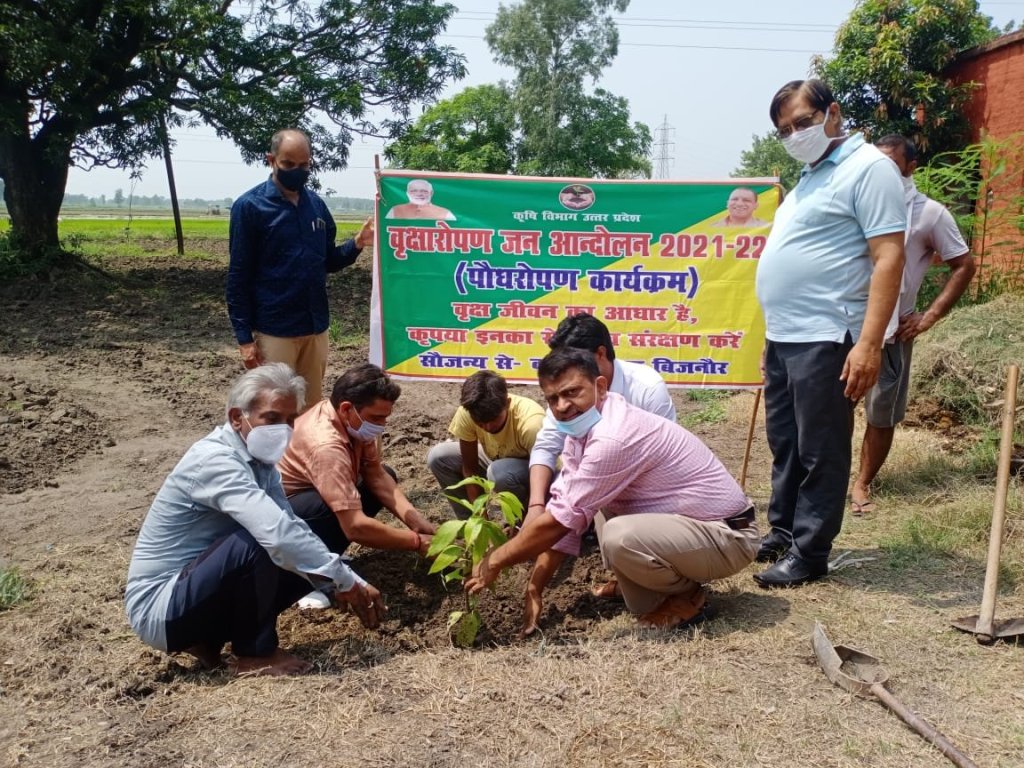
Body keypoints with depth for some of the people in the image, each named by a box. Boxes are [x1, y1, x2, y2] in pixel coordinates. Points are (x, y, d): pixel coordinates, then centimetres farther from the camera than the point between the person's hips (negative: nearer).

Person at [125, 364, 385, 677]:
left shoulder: (260, 460, 2)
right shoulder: (215, 460, -26)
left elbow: (291, 527, 3)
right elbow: (278, 533, -38)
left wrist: (340, 582, -10)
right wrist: (346, 581, -29)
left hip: (197, 590, 9)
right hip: (158, 608, -9)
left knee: (307, 563, 3)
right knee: (256, 542, -30)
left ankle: (206, 638, 8)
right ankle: (254, 654, -7)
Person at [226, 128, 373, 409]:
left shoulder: (317, 205, 7)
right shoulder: (249, 206, -8)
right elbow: (239, 276, -9)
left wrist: (356, 244, -5)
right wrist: (244, 336, -12)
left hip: (316, 327, 5)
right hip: (274, 330, -5)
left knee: (312, 406, 14)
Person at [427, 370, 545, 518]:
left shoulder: (530, 422, -38)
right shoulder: (466, 413, -26)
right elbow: (470, 468, -16)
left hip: (533, 469, -4)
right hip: (497, 459, 5)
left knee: (500, 472, -36)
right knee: (438, 457, -13)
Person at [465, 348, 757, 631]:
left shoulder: (613, 438, -27)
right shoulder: (583, 427, 2)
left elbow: (560, 521, -23)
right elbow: (560, 507, 3)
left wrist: (495, 561, -11)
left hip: (729, 535, -9)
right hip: (684, 522, 9)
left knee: (619, 537, -32)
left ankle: (686, 598, -3)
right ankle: (641, 587, 14)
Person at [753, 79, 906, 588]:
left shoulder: (867, 168, -9)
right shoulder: (811, 176, 19)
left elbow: (889, 258, -17)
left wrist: (869, 343, -24)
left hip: (825, 339, -9)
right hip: (782, 337, 9)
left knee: (819, 453, 1)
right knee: (785, 447, 17)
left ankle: (809, 553, 11)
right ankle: (782, 534, 29)